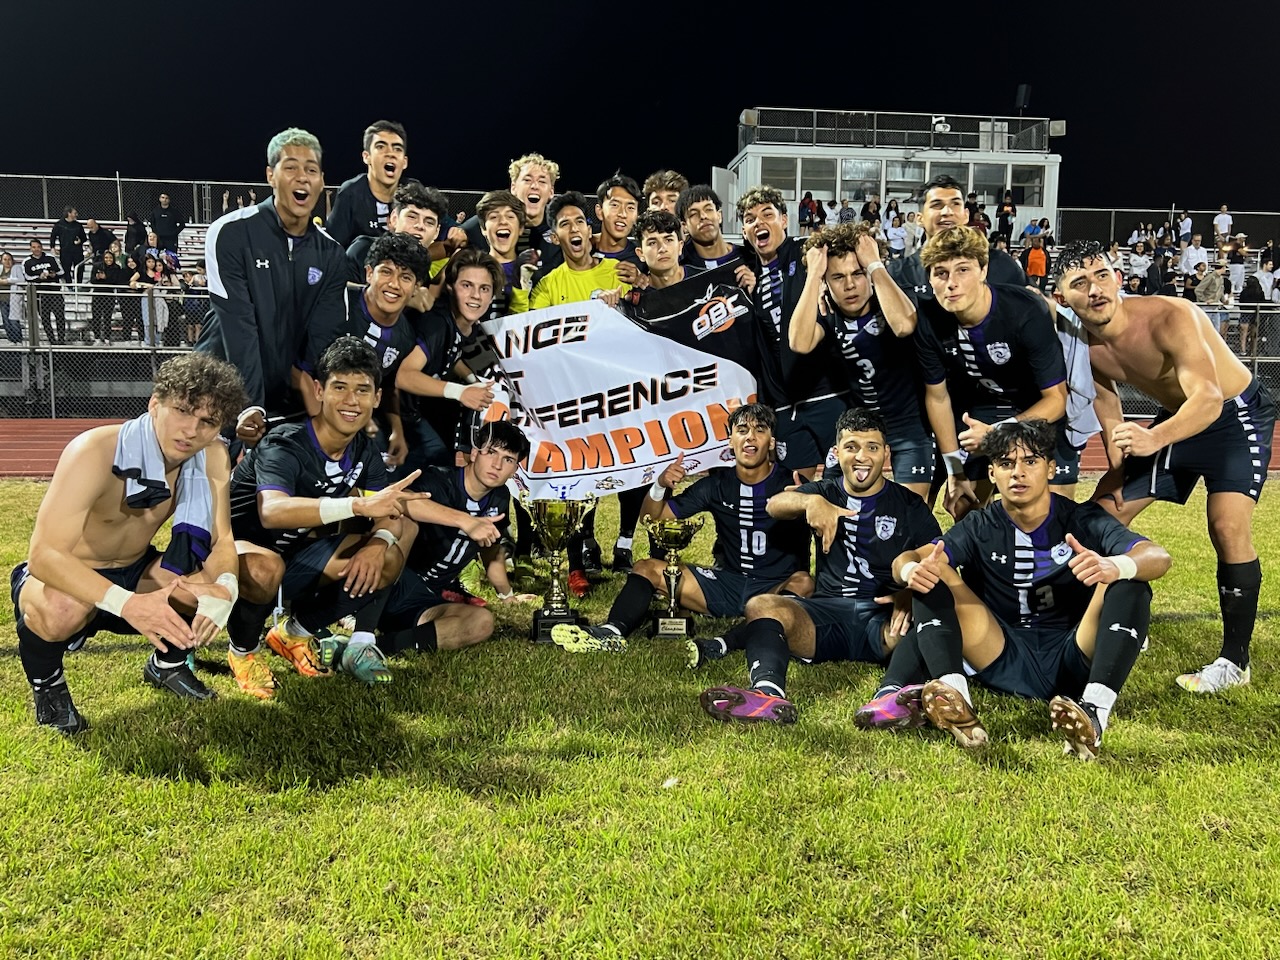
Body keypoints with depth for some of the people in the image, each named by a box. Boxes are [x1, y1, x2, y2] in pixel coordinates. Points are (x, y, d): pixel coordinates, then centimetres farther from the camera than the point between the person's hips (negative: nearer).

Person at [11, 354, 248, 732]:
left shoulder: (213, 458, -14)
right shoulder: (94, 452, -31)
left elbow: (221, 539, -12)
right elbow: (44, 555, -35)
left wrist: (223, 587, -36)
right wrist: (127, 603, -49)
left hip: (135, 572, 5)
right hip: (68, 579, -5)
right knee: (59, 613, -38)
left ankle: (167, 664, 14)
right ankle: (46, 683, -1)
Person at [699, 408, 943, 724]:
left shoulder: (909, 506, 12)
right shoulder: (826, 492, 16)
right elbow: (775, 505, -4)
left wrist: (912, 592, -19)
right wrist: (811, 501, -28)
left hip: (884, 615, -1)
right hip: (828, 611, 1)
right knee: (760, 604, -26)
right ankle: (769, 693, -52)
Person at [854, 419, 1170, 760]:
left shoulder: (1084, 520, 1)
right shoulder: (980, 528, 4)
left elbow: (1158, 557, -16)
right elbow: (904, 560, -10)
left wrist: (1114, 566, -40)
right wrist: (912, 570, -36)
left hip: (1072, 664, -1)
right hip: (1003, 664, 1)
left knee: (1129, 585, -22)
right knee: (933, 575, -17)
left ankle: (1095, 710, -39)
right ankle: (955, 701, -40)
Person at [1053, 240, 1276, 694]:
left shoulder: (1170, 317, -33)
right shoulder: (1085, 348, -14)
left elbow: (1208, 397, -45)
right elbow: (1109, 416, 3)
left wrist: (1155, 439, -62)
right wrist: (1118, 472, 2)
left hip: (1238, 414, -7)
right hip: (1175, 419, 7)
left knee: (1228, 529, -21)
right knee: (1102, 513, 4)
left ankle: (1235, 660, -6)